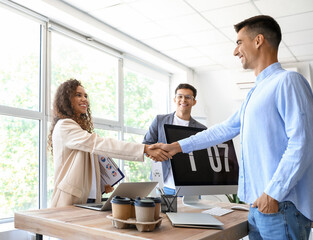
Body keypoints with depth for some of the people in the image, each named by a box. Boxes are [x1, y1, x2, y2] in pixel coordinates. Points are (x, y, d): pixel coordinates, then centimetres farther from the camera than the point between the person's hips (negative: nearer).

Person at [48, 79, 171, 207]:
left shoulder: (81, 126, 22)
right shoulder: (63, 127, -8)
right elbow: (99, 144, -20)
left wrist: (102, 185, 5)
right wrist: (145, 149, -26)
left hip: (90, 199, 8)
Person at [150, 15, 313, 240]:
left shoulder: (287, 81, -10)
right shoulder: (256, 92, 21)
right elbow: (226, 128, 23)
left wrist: (273, 193, -20)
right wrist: (177, 146, 20)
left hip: (281, 205, -9)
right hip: (258, 204, 9)